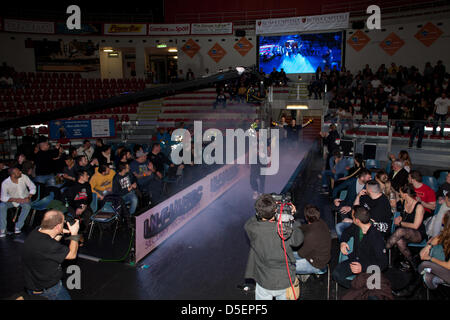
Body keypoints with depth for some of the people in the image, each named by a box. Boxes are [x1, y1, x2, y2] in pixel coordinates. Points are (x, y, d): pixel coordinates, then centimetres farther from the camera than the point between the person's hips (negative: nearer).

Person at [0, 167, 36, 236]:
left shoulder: (24, 177, -16)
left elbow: (33, 187, -9)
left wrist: (28, 197, -24)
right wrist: (15, 199, -32)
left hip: (24, 199, 0)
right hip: (12, 200, 0)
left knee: (27, 206, -33)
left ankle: (18, 227, -25)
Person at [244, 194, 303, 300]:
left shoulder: (254, 230, -24)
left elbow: (248, 224, 1)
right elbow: (298, 240, 0)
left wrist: (261, 214, 0)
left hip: (265, 283, -1)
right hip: (286, 282, 1)